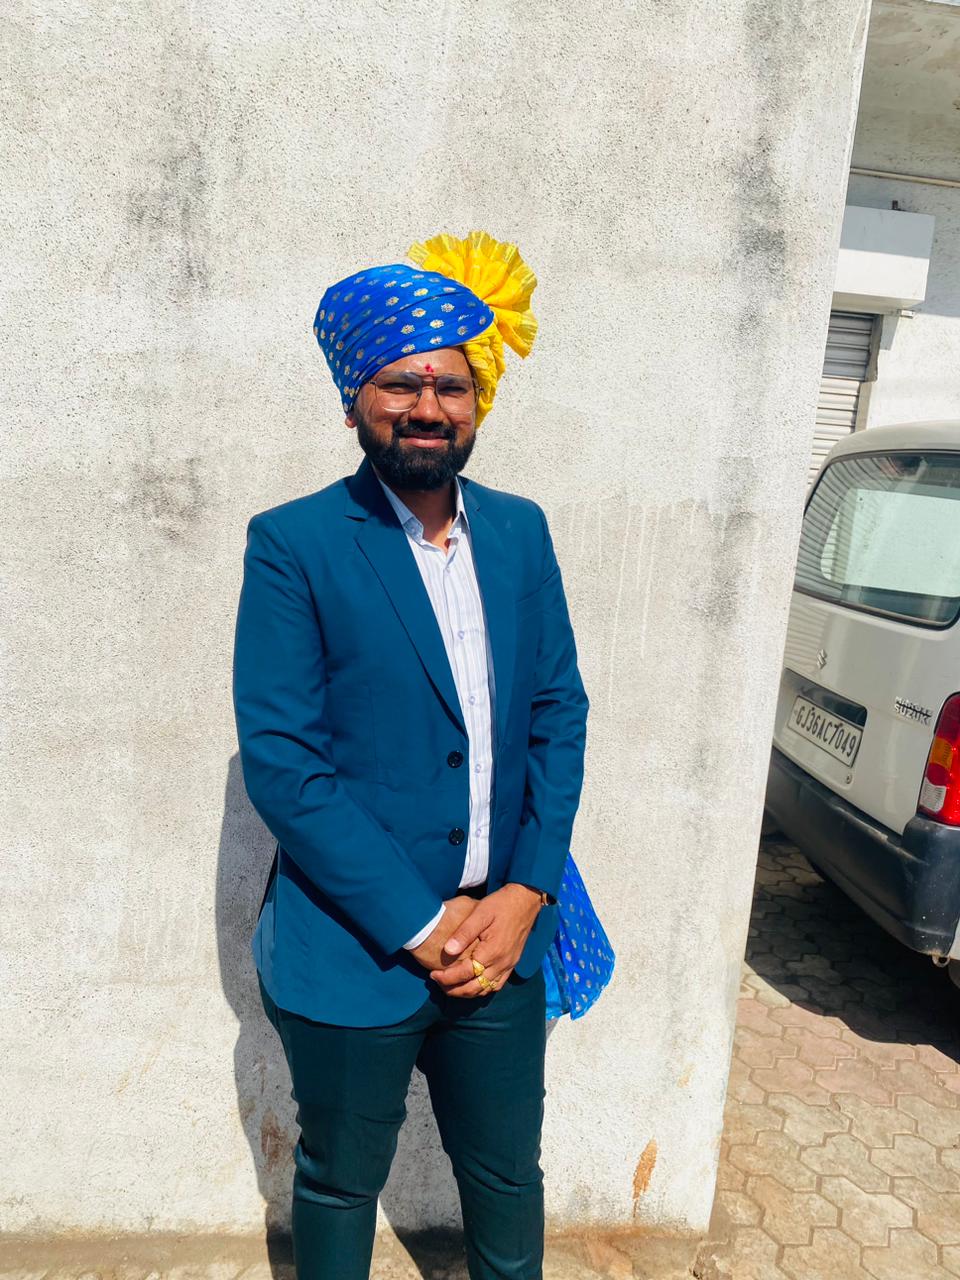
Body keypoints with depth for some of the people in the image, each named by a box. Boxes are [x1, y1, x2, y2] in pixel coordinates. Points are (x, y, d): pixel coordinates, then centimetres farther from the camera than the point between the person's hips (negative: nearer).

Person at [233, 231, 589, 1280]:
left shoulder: (520, 531, 2)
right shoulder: (291, 544, -12)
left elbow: (559, 711, 3)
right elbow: (278, 760, -16)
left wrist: (527, 891, -7)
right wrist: (419, 924, -15)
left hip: (503, 939, 4)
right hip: (353, 953, -3)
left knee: (508, 1179, 22)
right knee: (340, 1186, 21)